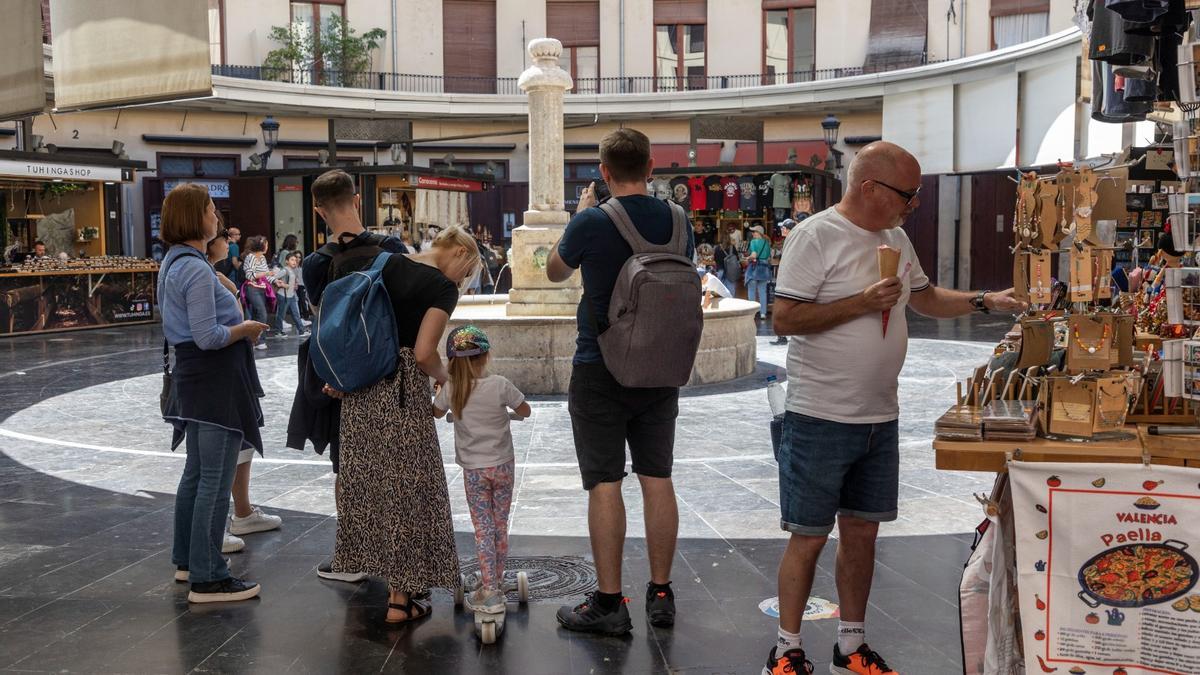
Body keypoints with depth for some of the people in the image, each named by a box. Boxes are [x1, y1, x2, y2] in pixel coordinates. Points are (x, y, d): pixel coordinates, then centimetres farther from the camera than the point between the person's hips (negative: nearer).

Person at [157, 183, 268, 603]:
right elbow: (208, 337, -23)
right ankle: (207, 579, -1)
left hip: (194, 379, 11)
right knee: (215, 482, -6)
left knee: (196, 474, 19)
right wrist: (247, 329, -8)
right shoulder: (197, 270, -19)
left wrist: (237, 325, 13)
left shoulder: (175, 262, 12)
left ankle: (186, 561, 30)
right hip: (214, 382, -11)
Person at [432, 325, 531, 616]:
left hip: (473, 470, 0)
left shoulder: (450, 389, -9)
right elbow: (525, 412, 0)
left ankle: (490, 593, -3)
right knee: (500, 526, 13)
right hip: (503, 464, 0)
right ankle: (496, 581, 26)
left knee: (483, 529, 2)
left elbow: (437, 413, 12)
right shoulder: (500, 385, -14)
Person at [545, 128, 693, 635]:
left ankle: (609, 603, 4)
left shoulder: (591, 223, -12)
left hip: (600, 369, -4)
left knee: (604, 483, 0)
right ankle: (661, 594, 17)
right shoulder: (676, 222, 0)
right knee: (657, 479, 10)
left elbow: (555, 272, 7)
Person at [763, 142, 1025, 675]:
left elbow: (926, 299, 23)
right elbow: (784, 319, -19)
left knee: (862, 533, 14)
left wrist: (986, 301, 10)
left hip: (880, 418, 7)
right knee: (809, 538, 2)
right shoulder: (816, 236, -14)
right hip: (821, 419, -7)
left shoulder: (896, 238, 10)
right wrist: (862, 303, -21)